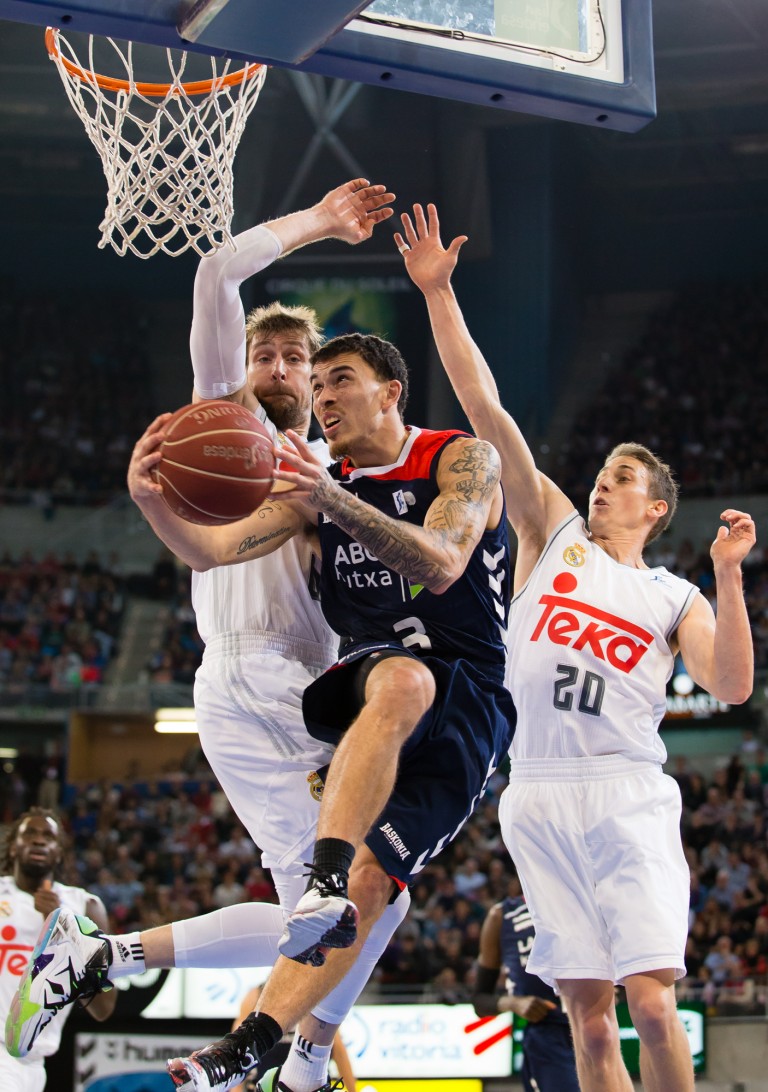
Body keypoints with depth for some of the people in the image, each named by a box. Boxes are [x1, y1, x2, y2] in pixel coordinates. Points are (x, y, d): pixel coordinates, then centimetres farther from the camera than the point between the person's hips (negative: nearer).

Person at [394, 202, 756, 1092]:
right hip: (539, 795, 1)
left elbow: (731, 688, -4)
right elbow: (485, 411, 9)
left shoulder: (674, 598, 12)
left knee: (651, 1002, -12)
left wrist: (728, 575, -11)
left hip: (629, 796, -1)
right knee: (586, 1015, 2)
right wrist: (437, 293, 5)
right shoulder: (551, 532, 15)